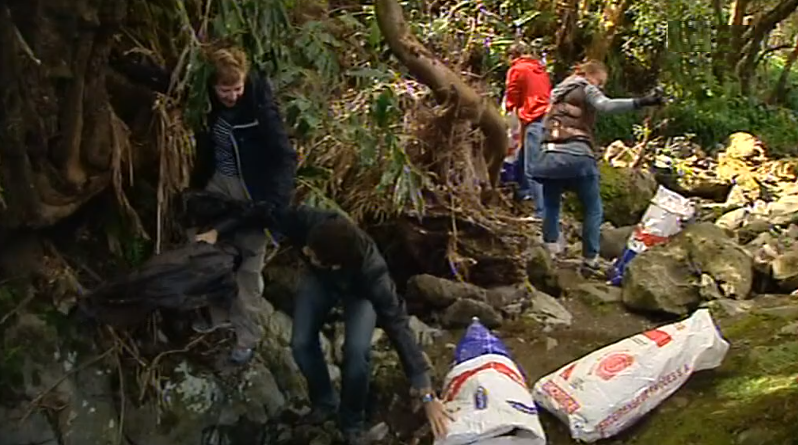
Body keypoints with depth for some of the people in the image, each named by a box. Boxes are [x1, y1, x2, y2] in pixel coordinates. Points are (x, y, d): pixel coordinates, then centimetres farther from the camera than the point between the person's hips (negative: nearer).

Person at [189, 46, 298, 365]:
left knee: (247, 265, 1)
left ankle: (247, 336, 12)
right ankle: (219, 314, 36)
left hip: (249, 192, -5)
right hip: (217, 183, 5)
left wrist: (277, 200, -32)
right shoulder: (207, 99, -9)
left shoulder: (260, 107, -23)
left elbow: (285, 157, -23)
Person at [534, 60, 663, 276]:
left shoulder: (558, 92, 27)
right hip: (577, 154, -5)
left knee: (550, 206, 12)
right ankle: (590, 260, 1)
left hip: (551, 153, 5)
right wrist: (641, 102, -24)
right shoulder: (586, 90, 5)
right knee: (593, 209, 5)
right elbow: (606, 105, -15)